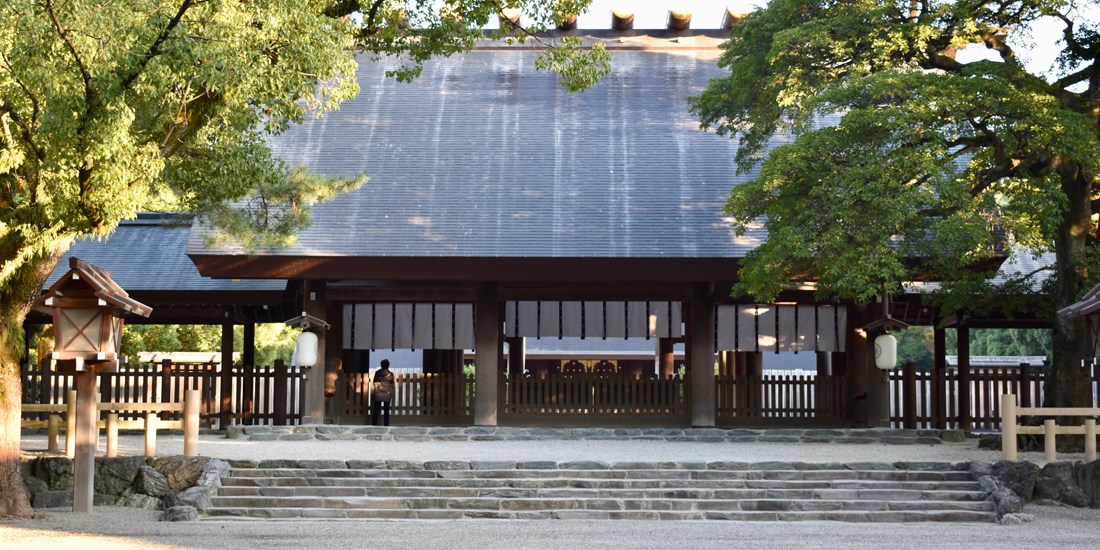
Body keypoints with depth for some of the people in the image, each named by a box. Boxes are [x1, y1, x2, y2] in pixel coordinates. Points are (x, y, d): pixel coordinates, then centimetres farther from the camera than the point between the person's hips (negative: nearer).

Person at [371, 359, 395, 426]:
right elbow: (392, 385, -1)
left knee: (376, 409, 6)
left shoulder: (377, 373, -2)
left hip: (378, 394, 0)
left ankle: (374, 424, 5)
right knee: (386, 410, 6)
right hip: (387, 394, 0)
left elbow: (374, 383, 1)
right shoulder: (390, 374, -4)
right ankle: (386, 425, 5)